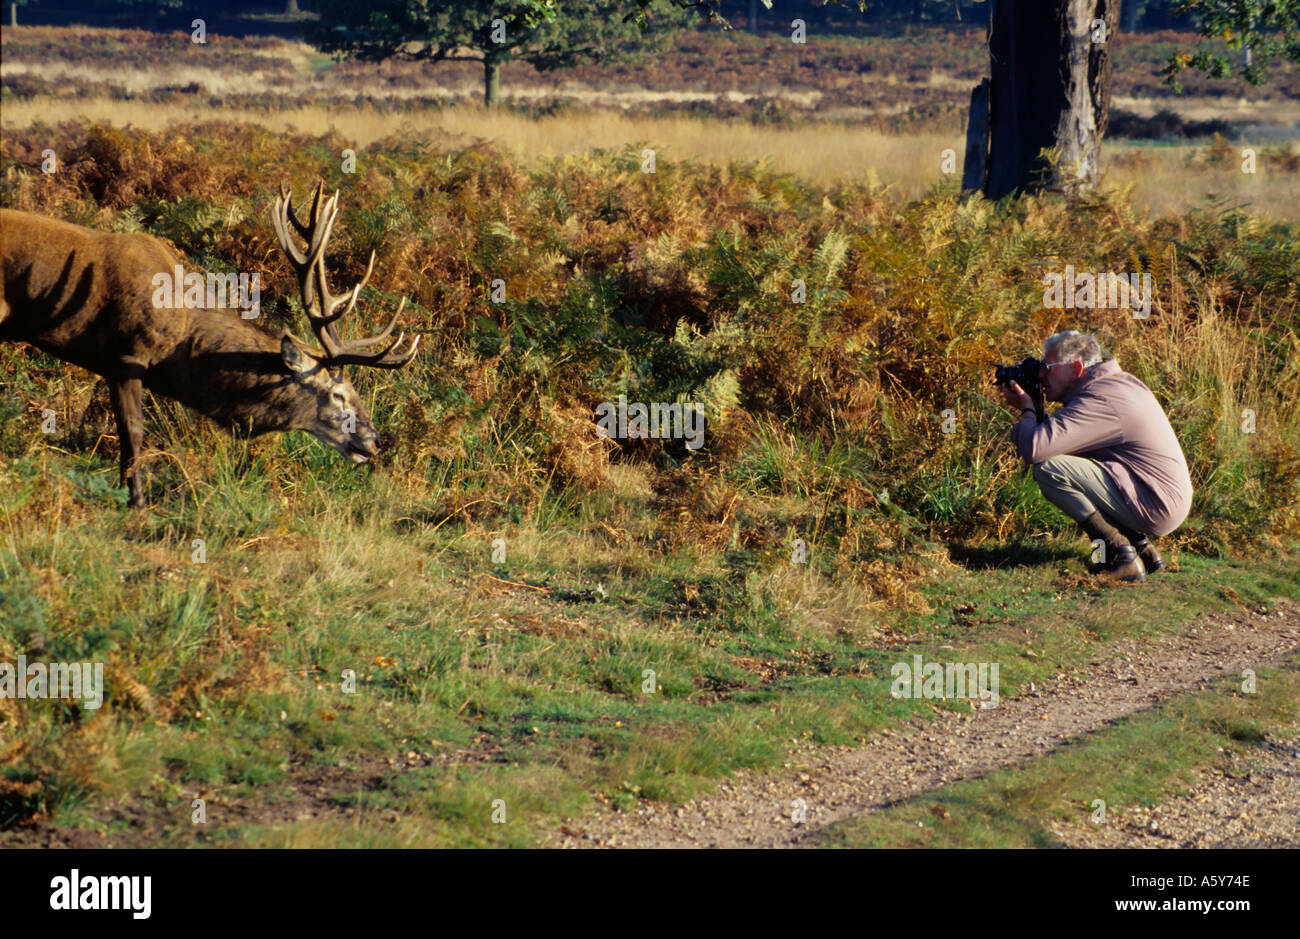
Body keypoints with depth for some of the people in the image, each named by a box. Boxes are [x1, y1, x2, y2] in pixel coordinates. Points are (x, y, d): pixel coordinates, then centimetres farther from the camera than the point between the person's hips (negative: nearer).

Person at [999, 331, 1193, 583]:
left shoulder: (1099, 401, -19)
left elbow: (1034, 448, -27)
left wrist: (1027, 409, -7)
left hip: (1155, 509, -10)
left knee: (1048, 469, -18)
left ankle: (1120, 554, -13)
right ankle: (1142, 547, 17)